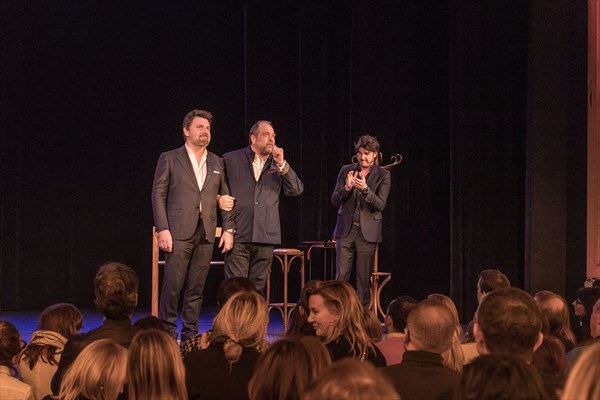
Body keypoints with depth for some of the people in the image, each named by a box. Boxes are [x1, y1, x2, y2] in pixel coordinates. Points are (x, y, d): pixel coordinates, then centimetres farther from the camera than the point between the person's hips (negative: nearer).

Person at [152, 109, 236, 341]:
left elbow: (225, 197, 17)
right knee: (173, 285, -6)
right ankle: (167, 334, 2)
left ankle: (190, 335, 10)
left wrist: (229, 229, 7)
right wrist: (162, 229, -9)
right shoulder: (169, 159, 3)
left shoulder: (217, 163, 15)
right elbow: (158, 195, 0)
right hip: (179, 233, -4)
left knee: (196, 289, 4)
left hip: (206, 234, 4)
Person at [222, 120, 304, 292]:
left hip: (265, 238, 3)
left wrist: (282, 165, -5)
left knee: (257, 289, 8)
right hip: (238, 236, -3)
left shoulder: (278, 165, 15)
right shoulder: (230, 160, 6)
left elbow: (297, 190, 3)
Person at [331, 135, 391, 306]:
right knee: (341, 276, -2)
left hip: (367, 232, -1)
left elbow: (380, 205, -10)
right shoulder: (346, 170, 6)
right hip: (346, 229, 1)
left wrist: (365, 189, -26)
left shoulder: (383, 175, 0)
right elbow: (334, 201, 3)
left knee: (364, 278, 1)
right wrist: (346, 187, -16)